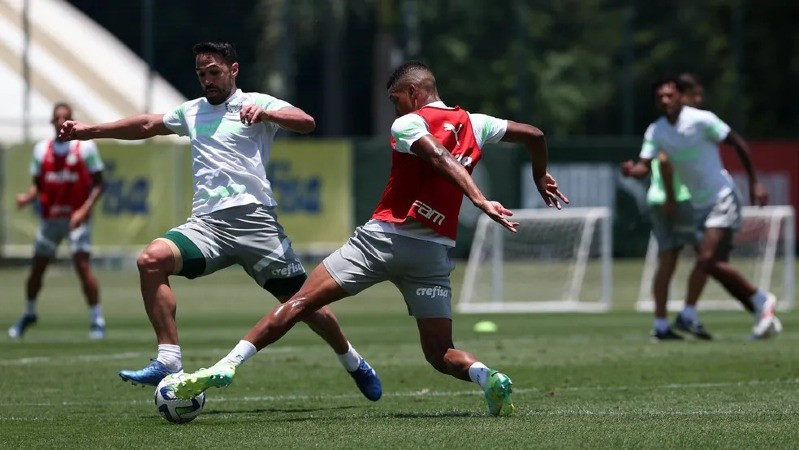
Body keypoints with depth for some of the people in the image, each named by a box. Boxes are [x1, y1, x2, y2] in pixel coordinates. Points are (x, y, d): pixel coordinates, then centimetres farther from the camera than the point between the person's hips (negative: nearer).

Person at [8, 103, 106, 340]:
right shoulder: (41, 150, 4)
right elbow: (38, 184, 11)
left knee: (82, 265, -16)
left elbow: (98, 184, -5)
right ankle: (29, 313, 32)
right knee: (37, 268, 10)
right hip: (50, 217, 4)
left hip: (77, 217, -4)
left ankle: (96, 319, -8)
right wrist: (27, 196, -11)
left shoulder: (85, 148, -7)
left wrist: (84, 210, -17)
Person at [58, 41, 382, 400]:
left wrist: (264, 114, -30)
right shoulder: (192, 112, 23)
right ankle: (168, 361, -26)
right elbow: (146, 125, 35)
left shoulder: (255, 103, 4)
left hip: (254, 219, -4)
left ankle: (352, 362, 25)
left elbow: (306, 123, -12)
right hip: (207, 223, 4)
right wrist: (89, 130, 34)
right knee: (152, 259, -23)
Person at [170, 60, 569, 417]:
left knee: (300, 302, -3)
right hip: (435, 251, 4)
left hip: (383, 237, -4)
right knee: (441, 354, 9)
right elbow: (534, 135, 20)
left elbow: (443, 160, -19)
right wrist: (540, 176, 38)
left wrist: (480, 201, -31)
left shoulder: (408, 124, -2)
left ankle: (226, 366, -11)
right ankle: (487, 378, -23)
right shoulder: (475, 125, 13)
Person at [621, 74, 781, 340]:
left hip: (722, 199, -7)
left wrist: (754, 183, -7)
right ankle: (764, 317, 18)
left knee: (706, 262, -19)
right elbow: (644, 166, -8)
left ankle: (761, 300, -2)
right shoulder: (655, 132, 1)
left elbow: (738, 144, -7)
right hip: (699, 206, 7)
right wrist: (631, 170, -32)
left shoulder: (701, 120, -15)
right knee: (718, 268, 6)